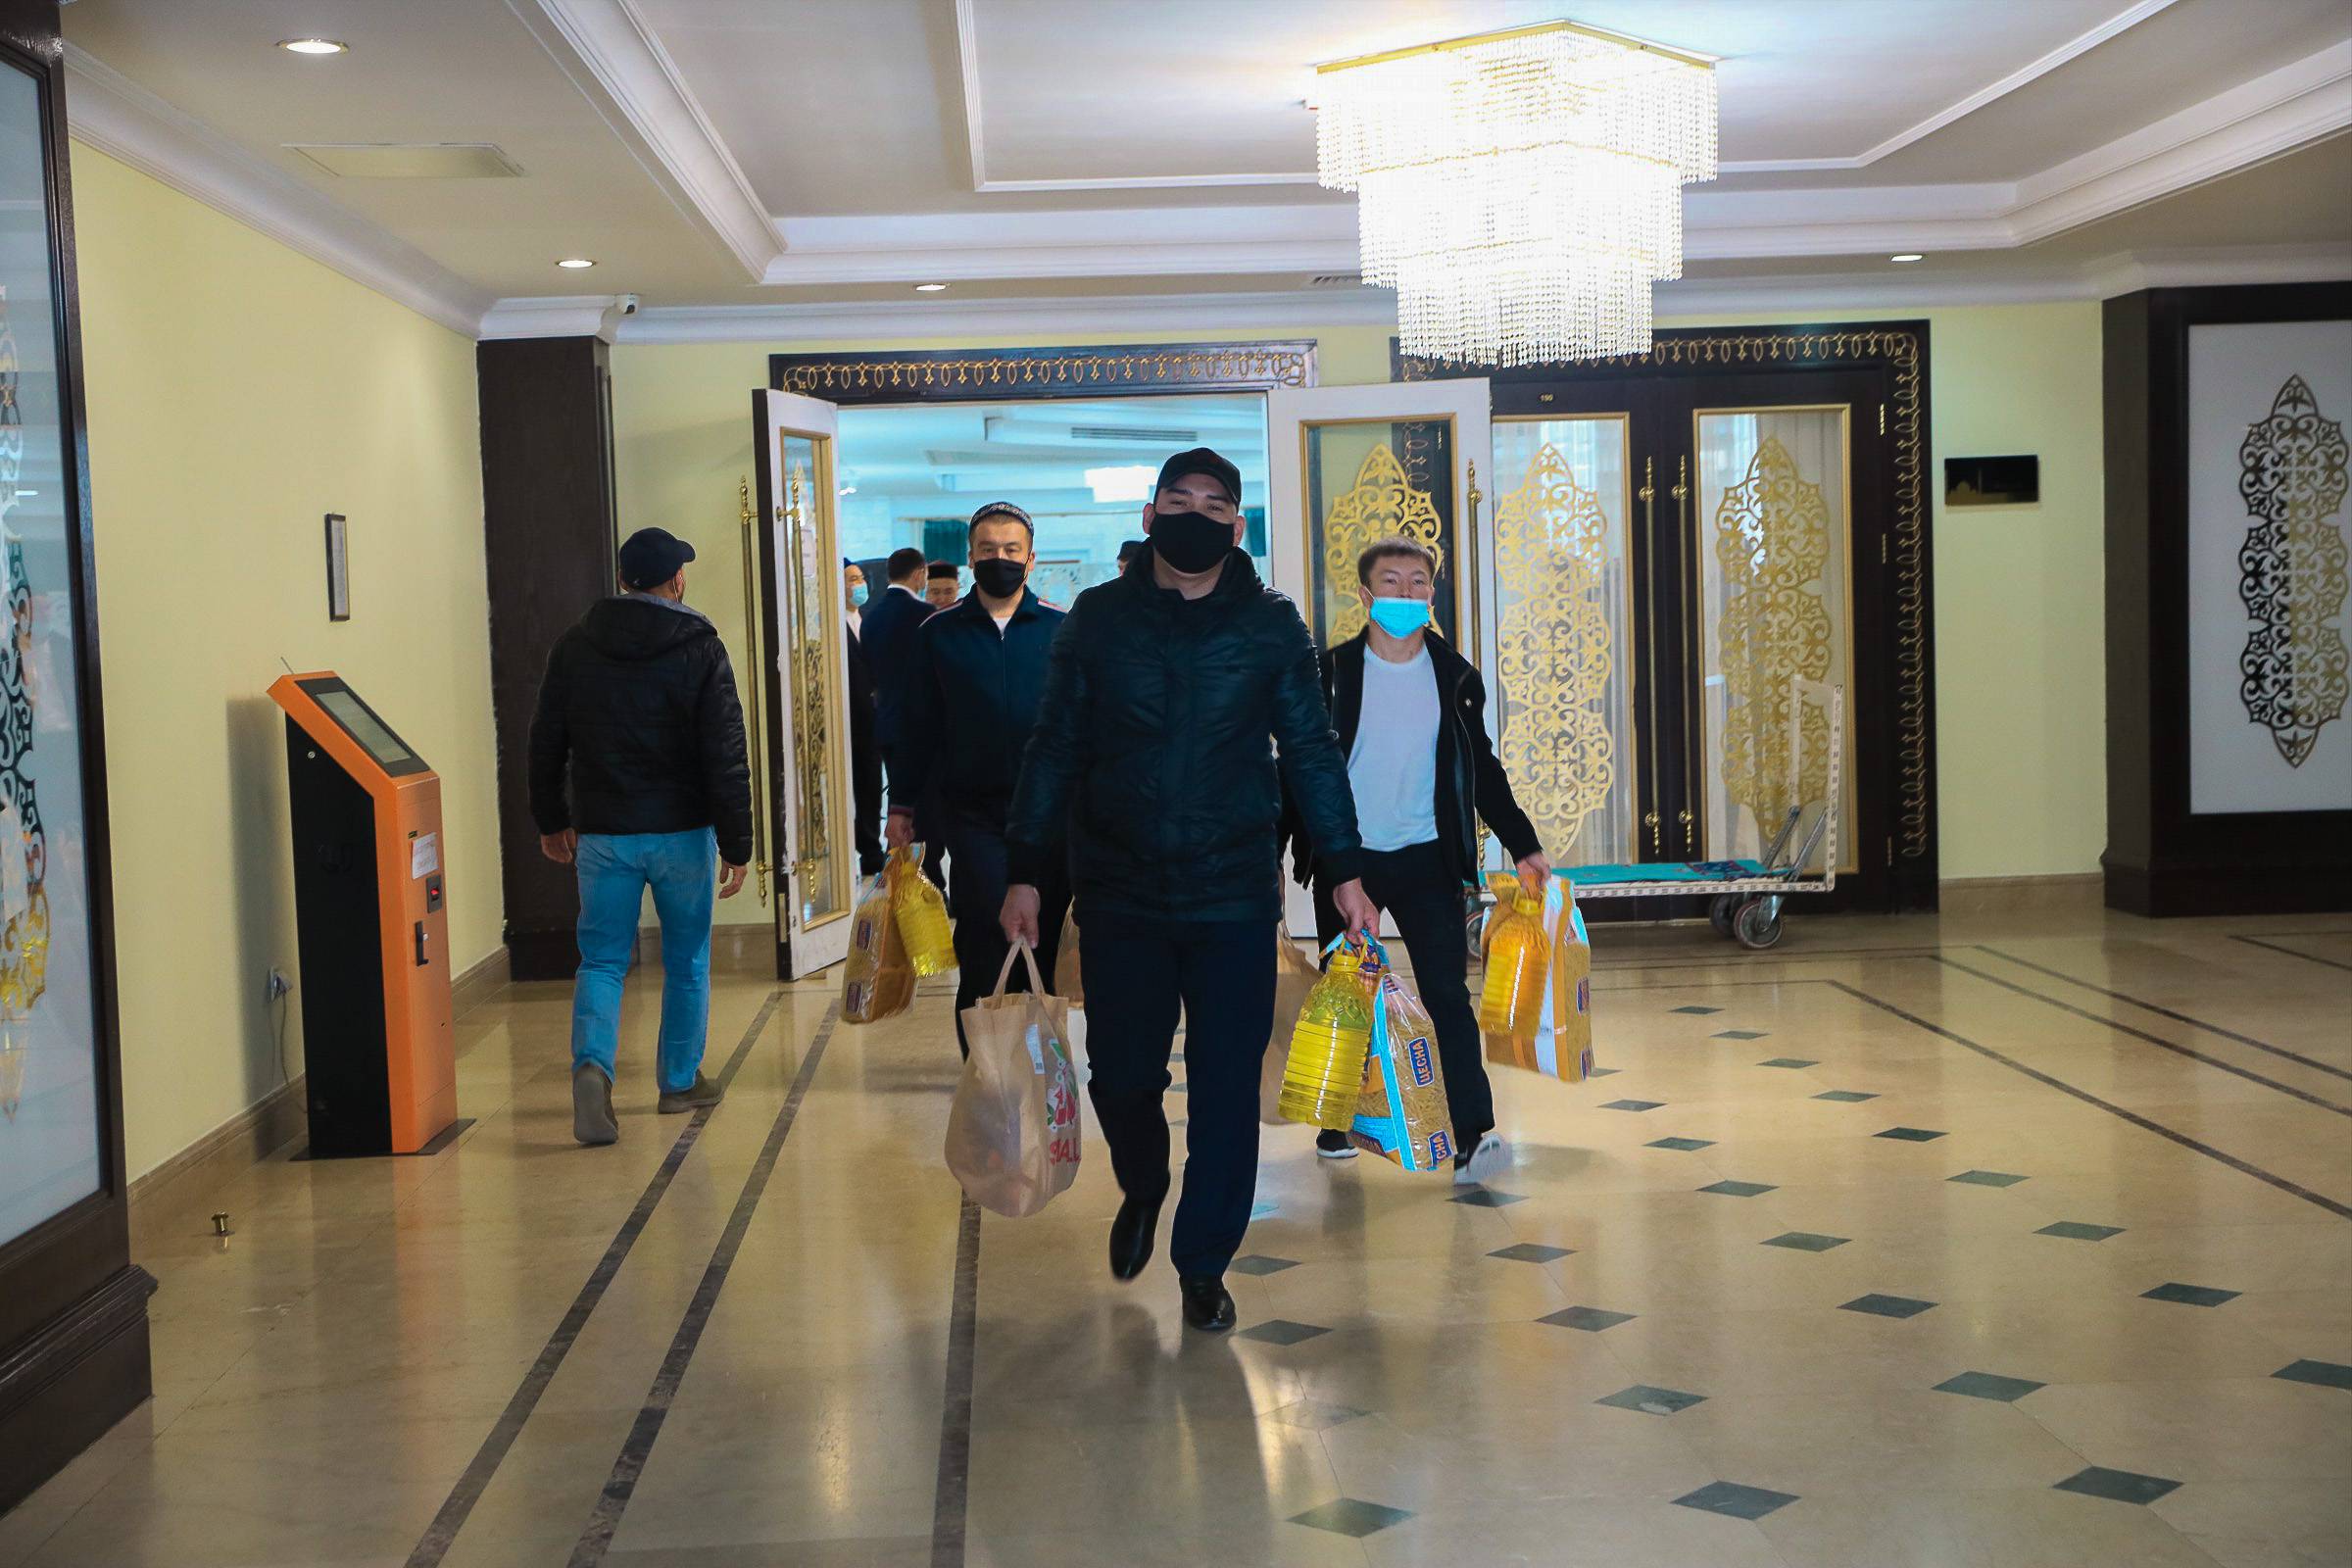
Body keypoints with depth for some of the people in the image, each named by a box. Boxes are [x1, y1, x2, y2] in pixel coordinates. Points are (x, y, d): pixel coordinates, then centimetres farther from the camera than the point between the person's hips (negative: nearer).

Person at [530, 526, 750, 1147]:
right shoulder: (699, 648, -7)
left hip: (602, 833, 2)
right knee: (686, 959, 15)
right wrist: (735, 844, -5)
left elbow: (545, 742, 7)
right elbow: (725, 755, -10)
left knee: (602, 960, 8)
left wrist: (551, 820, 19)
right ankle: (681, 1080, 24)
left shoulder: (575, 646, 2)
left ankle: (592, 1063, -16)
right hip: (682, 831, -2)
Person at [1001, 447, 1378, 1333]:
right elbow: (1055, 749, 6)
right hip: (1120, 895, 0)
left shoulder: (1270, 623, 3)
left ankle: (1203, 1263, 18)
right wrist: (1026, 872, 1)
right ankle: (1141, 1192, 38)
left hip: (1235, 897, 0)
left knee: (1227, 1088, 2)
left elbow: (1311, 752, 7)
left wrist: (1344, 871, 2)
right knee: (1122, 1075, 6)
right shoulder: (1098, 617, 3)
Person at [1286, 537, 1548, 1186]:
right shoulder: (1331, 672, -2)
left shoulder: (1455, 677, 5)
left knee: (1447, 994, -8)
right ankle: (1338, 1123, 24)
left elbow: (1481, 769, 13)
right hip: (1345, 858, -1)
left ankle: (1474, 1139, -13)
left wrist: (1523, 844, 10)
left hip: (1426, 858, 1)